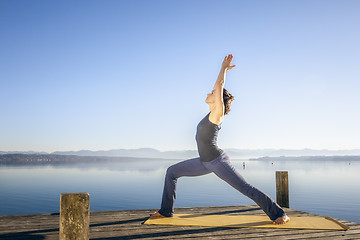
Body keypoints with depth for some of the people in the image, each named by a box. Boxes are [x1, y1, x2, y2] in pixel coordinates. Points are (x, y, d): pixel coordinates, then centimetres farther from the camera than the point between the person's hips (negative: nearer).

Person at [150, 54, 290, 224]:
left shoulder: (218, 113, -13)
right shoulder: (213, 112, 9)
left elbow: (219, 85, -16)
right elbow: (219, 85, 19)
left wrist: (224, 68, -3)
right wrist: (224, 70, 26)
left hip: (218, 161, -9)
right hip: (205, 162, 9)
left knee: (246, 189, -3)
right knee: (171, 172, 7)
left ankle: (279, 214, 11)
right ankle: (166, 211, 14)